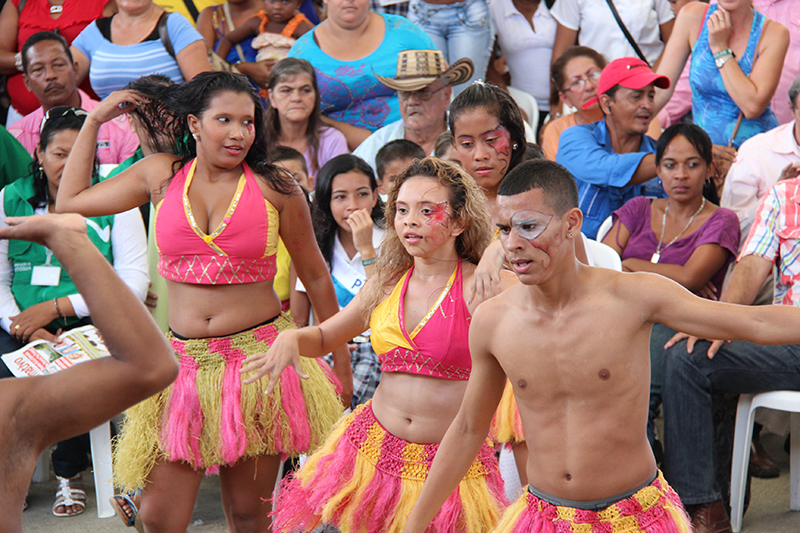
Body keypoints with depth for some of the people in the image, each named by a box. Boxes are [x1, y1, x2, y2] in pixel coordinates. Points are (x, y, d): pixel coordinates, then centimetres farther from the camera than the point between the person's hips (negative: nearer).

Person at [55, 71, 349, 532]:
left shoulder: (275, 188, -1)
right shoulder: (162, 175, 5)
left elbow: (315, 275, 7)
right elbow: (70, 202, 14)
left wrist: (340, 356, 9)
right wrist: (94, 121, 15)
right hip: (185, 359, 2)